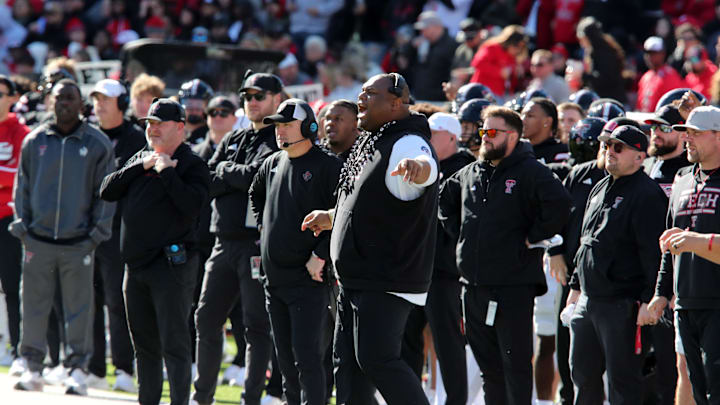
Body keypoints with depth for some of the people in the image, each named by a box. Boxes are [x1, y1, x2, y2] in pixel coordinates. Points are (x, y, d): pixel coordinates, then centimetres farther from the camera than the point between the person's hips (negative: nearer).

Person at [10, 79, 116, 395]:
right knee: (34, 306, 3)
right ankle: (33, 367, 10)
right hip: (38, 239, 2)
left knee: (79, 309, 0)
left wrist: (98, 232, -1)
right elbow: (22, 187, 13)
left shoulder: (97, 144, 3)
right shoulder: (34, 141, 7)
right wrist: (21, 225, 4)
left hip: (78, 242, -2)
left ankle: (78, 369, 6)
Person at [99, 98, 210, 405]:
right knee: (144, 343, 13)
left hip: (172, 265, -7)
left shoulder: (192, 164, -4)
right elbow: (107, 191, 5)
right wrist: (141, 167, -4)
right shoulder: (141, 158, 16)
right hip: (135, 265, 7)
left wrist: (165, 171, -16)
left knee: (174, 342, -9)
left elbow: (192, 205, -20)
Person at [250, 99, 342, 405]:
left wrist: (320, 256, -19)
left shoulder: (328, 167, -10)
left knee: (307, 357, -11)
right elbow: (256, 196, 34)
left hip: (308, 279, -7)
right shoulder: (272, 165, 13)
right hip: (274, 279, 8)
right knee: (285, 357, 13)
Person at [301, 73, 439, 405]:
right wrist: (331, 218, 47)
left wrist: (418, 166, -63)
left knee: (377, 359, -16)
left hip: (388, 280, -10)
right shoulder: (373, 145, 18)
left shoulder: (407, 143, -14)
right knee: (347, 361, 10)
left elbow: (426, 167, -39)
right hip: (355, 279, 10)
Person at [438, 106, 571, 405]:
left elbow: (558, 206, -23)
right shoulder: (471, 173, 14)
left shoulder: (530, 172, -9)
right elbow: (445, 199, 32)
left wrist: (530, 239, -16)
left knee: (516, 360, -5)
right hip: (473, 286, 7)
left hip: (514, 287, -7)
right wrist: (458, 232, 19)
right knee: (487, 361, 13)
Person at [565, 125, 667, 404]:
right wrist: (576, 285, 24)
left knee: (621, 380, -4)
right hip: (587, 302, 9)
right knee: (582, 371, 15)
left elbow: (654, 252, -18)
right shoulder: (600, 190, 17)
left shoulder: (647, 195, -12)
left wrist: (649, 300, -22)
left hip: (623, 305, -9)